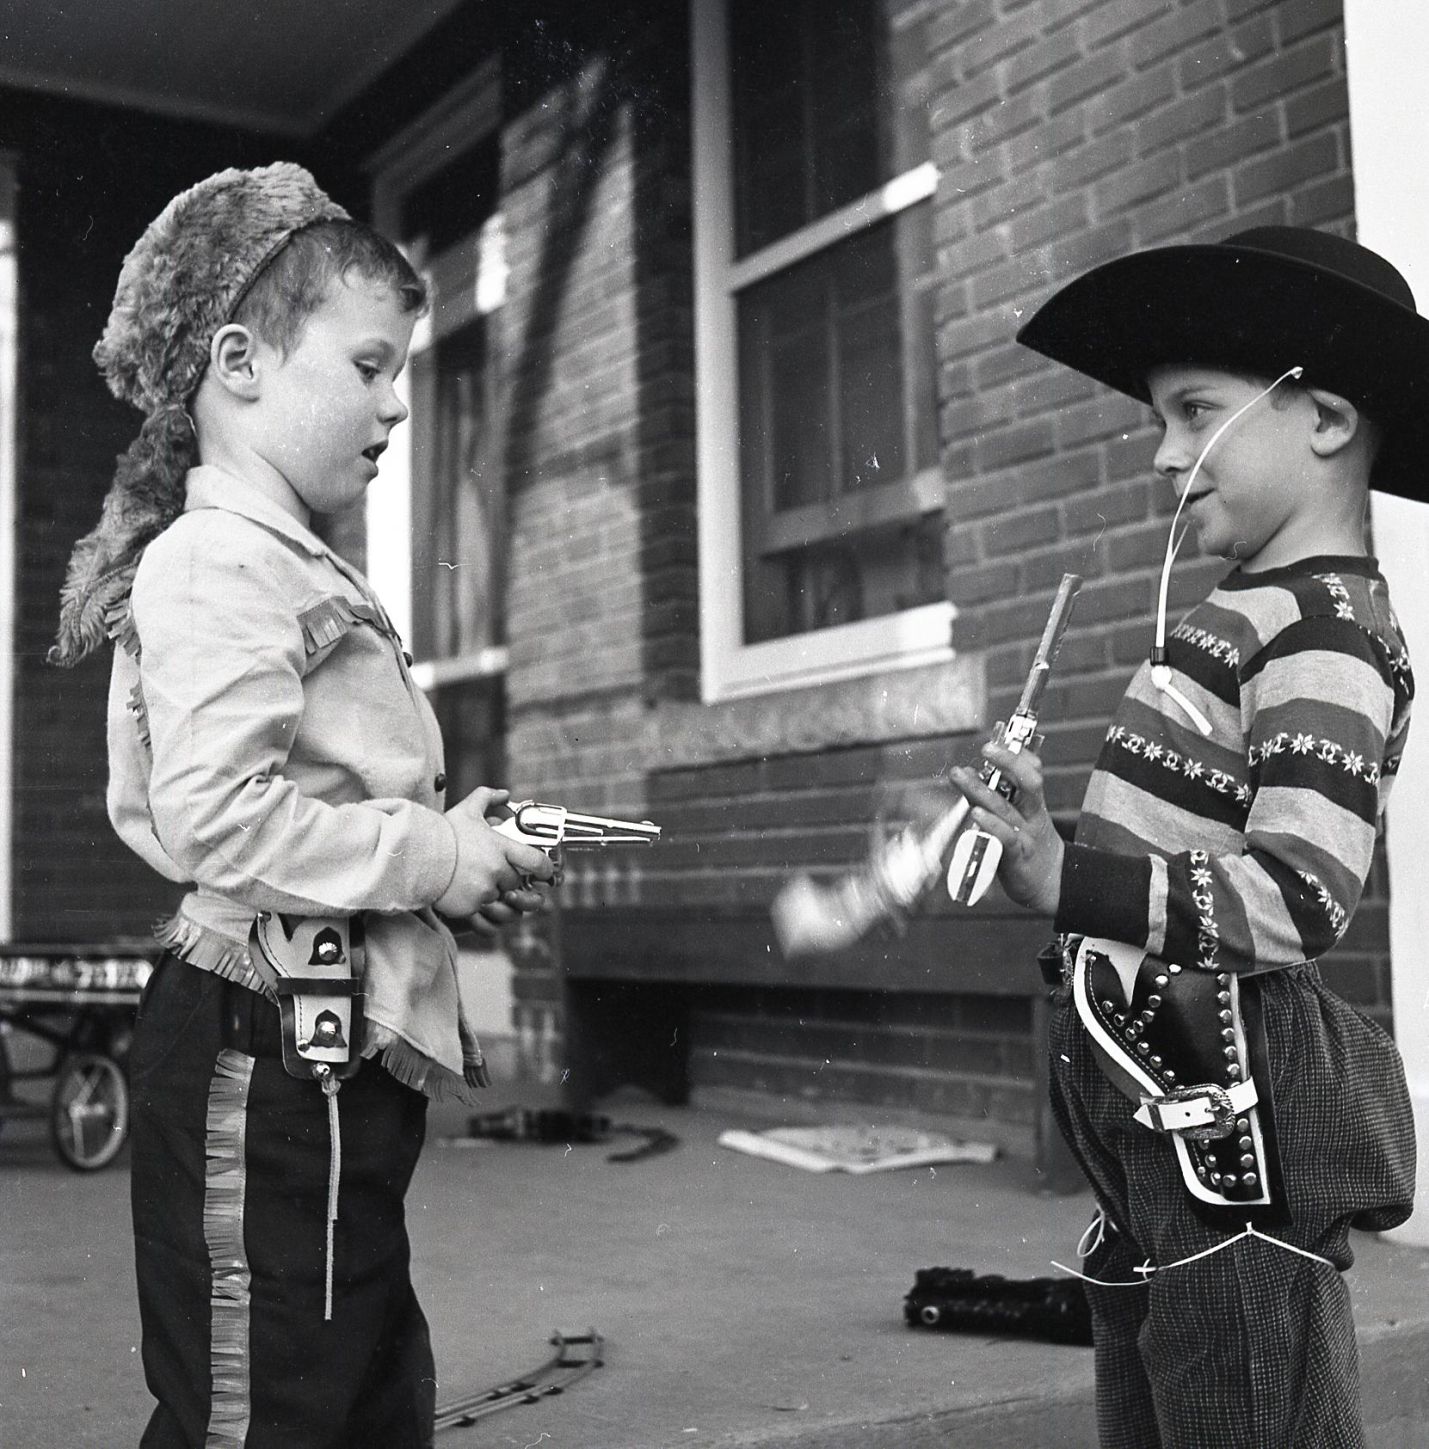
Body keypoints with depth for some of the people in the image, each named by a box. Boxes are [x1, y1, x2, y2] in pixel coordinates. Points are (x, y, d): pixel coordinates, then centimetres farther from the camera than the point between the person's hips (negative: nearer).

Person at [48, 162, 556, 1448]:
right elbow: (217, 819, -25)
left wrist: (450, 837, 8)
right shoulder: (221, 562, -13)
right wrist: (438, 858, -16)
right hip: (269, 1058, -11)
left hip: (340, 1063, 11)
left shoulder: (286, 567, 20)